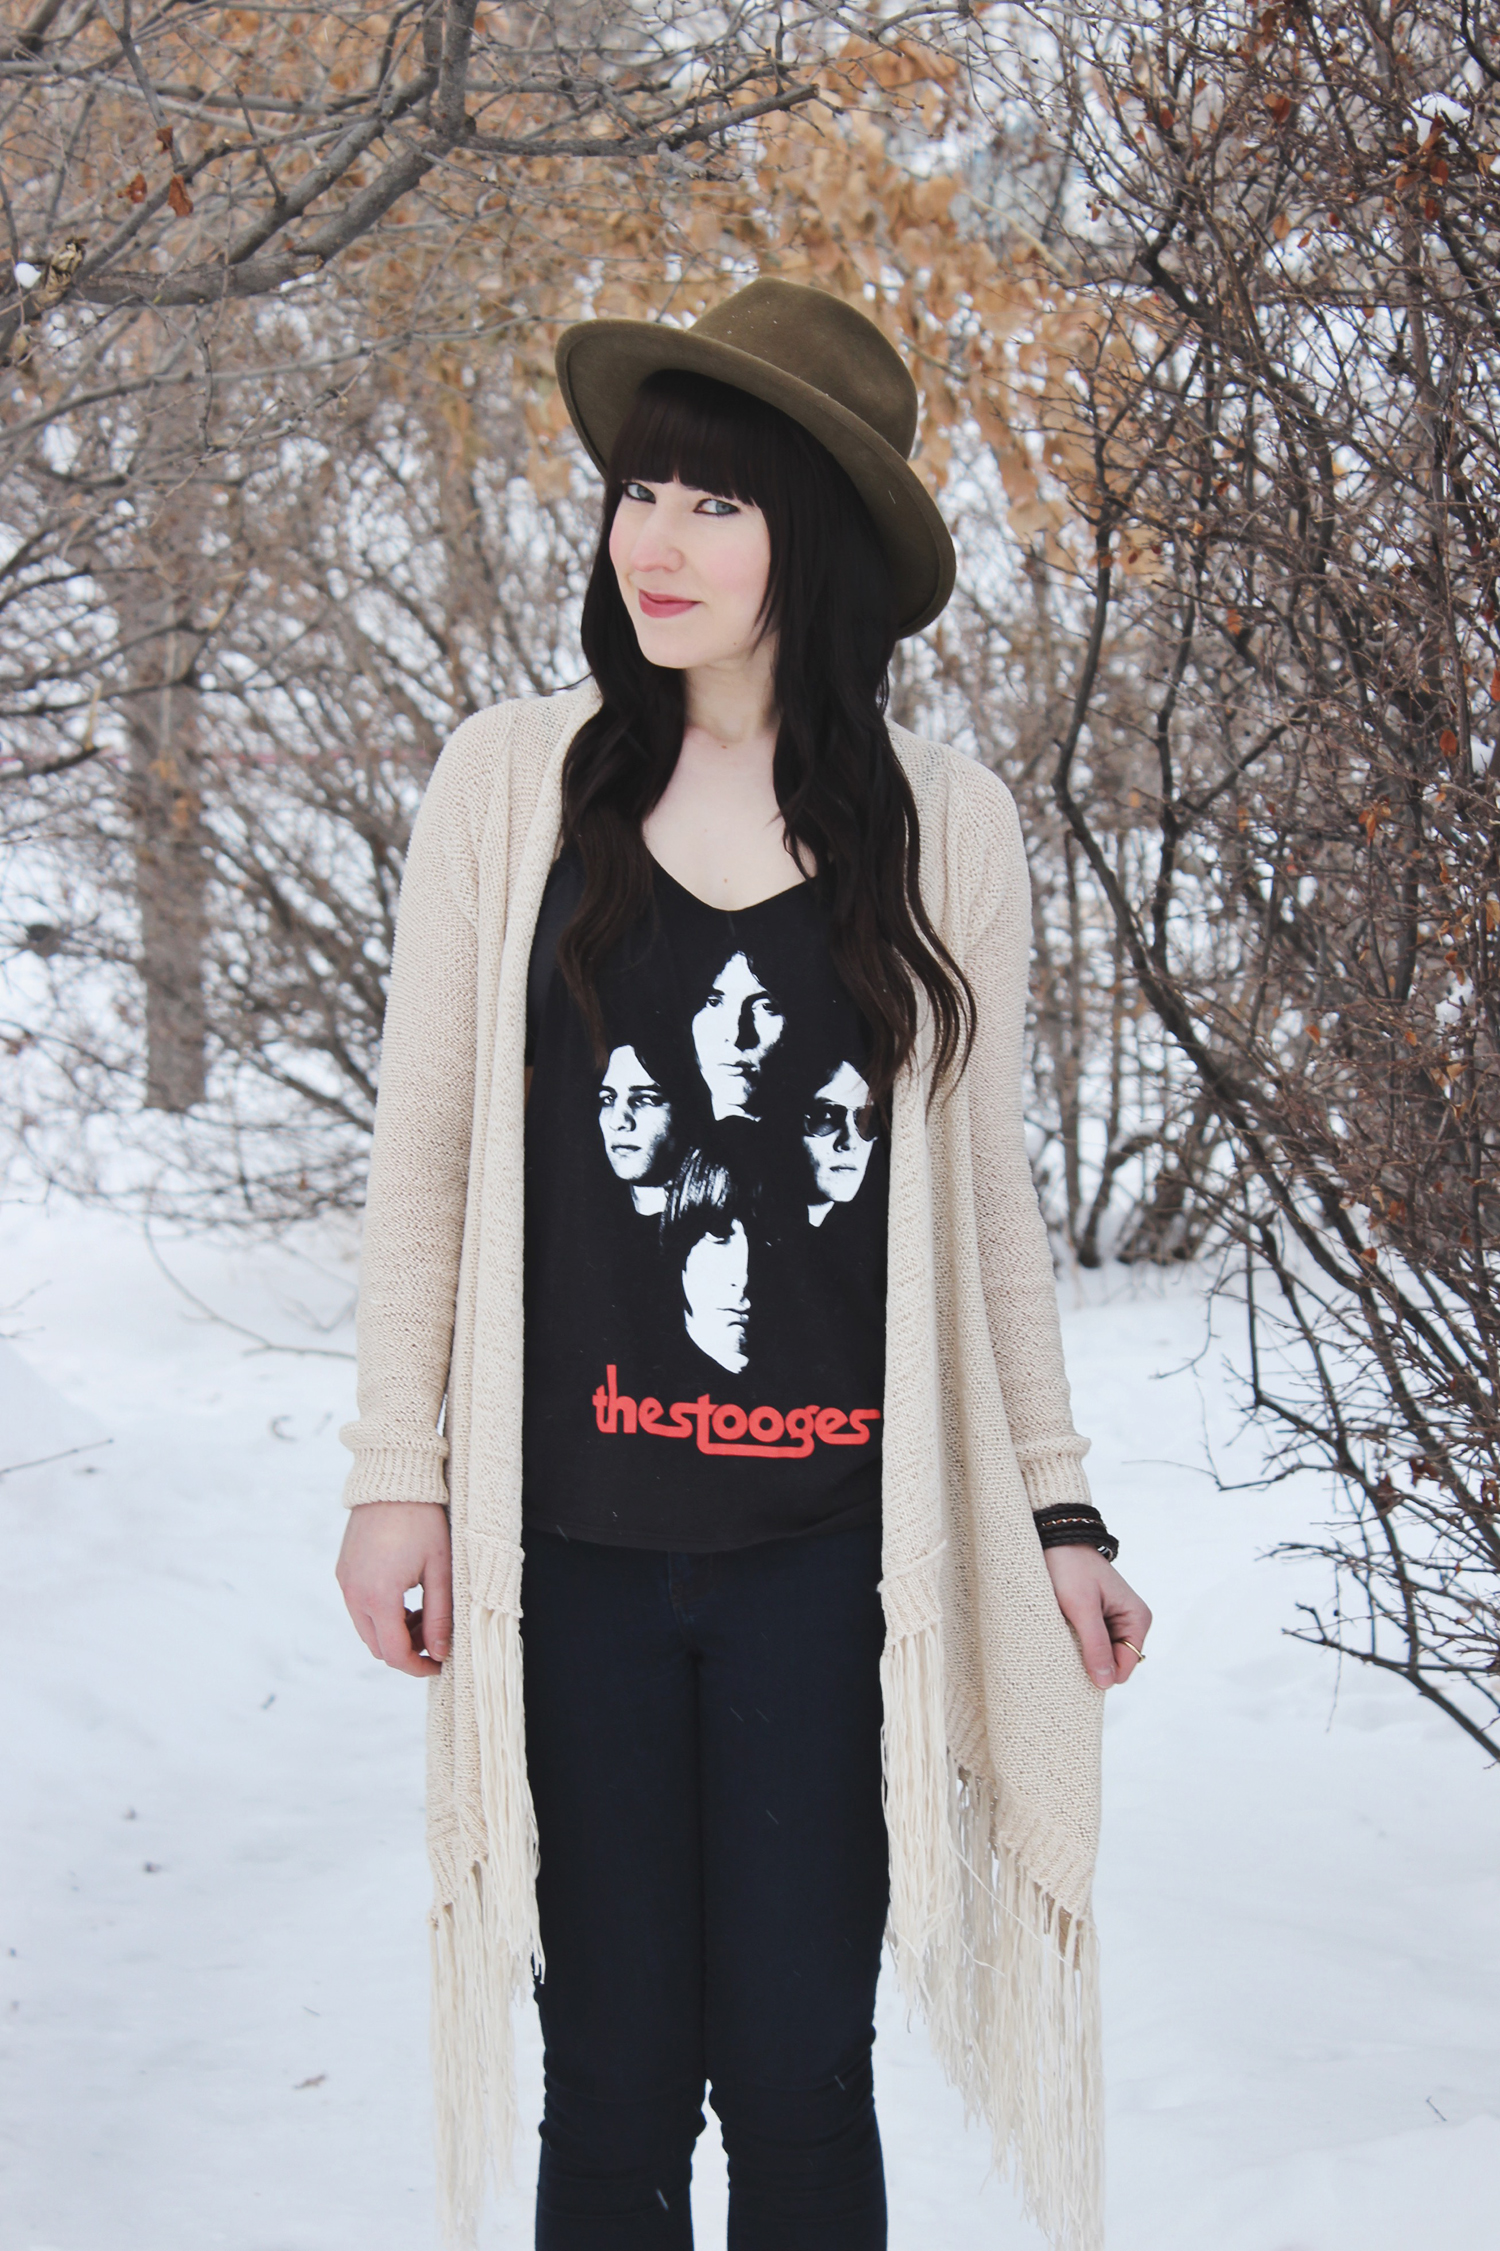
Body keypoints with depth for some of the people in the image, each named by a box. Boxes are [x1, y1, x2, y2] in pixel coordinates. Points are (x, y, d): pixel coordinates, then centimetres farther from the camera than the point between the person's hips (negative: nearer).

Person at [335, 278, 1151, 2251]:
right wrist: (393, 1473, 2)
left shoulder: (946, 827, 2)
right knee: (616, 2082, 6)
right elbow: (424, 1146, 5)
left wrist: (1056, 1512, 9)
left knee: (799, 2081, 2)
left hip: (832, 1555, 0)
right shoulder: (512, 784, 1)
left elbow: (987, 1197, 9)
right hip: (571, 1548, 0)